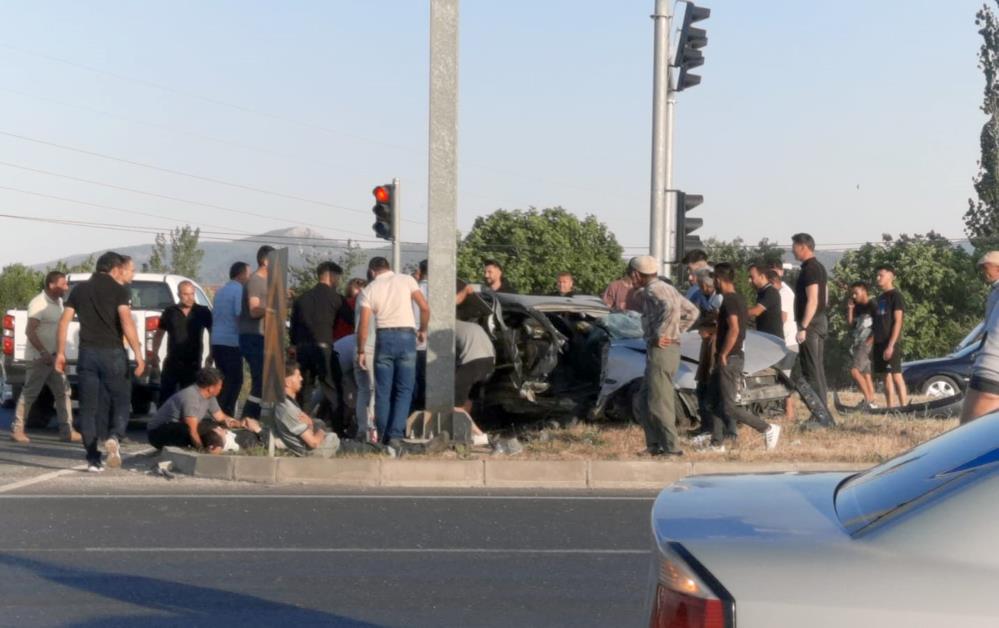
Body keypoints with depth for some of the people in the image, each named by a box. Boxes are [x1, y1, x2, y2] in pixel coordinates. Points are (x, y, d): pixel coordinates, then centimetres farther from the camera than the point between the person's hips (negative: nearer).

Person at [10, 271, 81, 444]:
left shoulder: (58, 302, 10)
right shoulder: (39, 303, -17)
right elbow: (30, 331, -22)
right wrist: (44, 353, -24)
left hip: (53, 357, 8)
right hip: (38, 357, -8)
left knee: (63, 392, 5)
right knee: (29, 394, -3)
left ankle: (67, 430, 7)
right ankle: (17, 430, 6)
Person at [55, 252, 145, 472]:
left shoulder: (79, 290, 11)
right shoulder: (118, 290, -2)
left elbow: (64, 322, 6)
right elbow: (126, 322, -14)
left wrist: (60, 352, 12)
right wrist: (138, 354, -14)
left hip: (87, 354, 3)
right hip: (113, 353, -3)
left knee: (88, 408, 7)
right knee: (121, 402, 7)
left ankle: (93, 459, 3)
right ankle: (114, 437, -21)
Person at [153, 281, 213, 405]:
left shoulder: (203, 312, 0)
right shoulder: (170, 312, 3)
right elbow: (159, 334, 11)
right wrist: (155, 353, 0)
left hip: (193, 363, 0)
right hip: (172, 363, 0)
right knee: (165, 396, 0)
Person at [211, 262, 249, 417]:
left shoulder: (220, 291, 18)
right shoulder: (239, 291, -8)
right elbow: (240, 315, -18)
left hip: (216, 341, 8)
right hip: (232, 342, -8)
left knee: (224, 380, 13)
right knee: (235, 380, -5)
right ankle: (226, 415, -9)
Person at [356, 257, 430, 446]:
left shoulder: (369, 290, 5)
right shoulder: (406, 280, 4)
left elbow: (363, 324, -1)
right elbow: (425, 308, -2)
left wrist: (361, 351, 7)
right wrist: (422, 330, 13)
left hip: (384, 337, 1)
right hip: (406, 336, -1)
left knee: (383, 391, 8)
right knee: (404, 390, 3)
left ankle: (383, 434, 10)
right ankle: (396, 433, -7)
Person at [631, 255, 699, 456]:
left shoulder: (653, 290, -12)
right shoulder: (666, 288, 18)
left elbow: (670, 308, -32)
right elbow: (692, 311, 22)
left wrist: (661, 334, -24)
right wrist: (677, 331, 16)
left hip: (661, 350, -10)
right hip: (669, 348, 10)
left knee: (659, 402, -7)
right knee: (647, 396, 16)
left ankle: (671, 447, -5)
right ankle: (655, 444, 19)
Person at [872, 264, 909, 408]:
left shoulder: (896, 296, -6)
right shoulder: (881, 297, 18)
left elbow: (898, 322, -13)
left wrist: (891, 345, -20)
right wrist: (874, 345, 16)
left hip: (891, 344, -8)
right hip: (879, 343, 8)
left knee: (896, 375, -10)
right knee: (886, 377, 7)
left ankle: (904, 407, -11)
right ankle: (891, 407, 9)